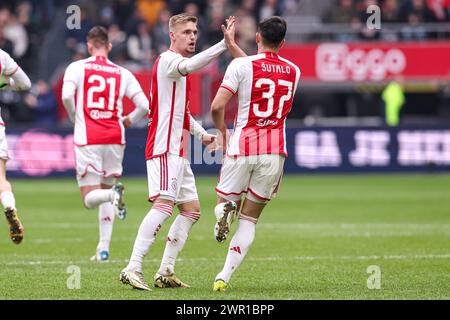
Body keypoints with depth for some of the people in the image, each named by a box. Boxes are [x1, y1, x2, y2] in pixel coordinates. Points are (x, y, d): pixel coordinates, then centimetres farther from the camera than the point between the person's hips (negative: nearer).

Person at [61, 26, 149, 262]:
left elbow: (67, 95, -16)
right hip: (114, 138, 3)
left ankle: (113, 194, -34)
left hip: (87, 139, -3)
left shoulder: (76, 68, 2)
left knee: (90, 198, 1)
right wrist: (128, 120, 22)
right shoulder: (123, 74, 8)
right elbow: (144, 106, 2)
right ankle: (104, 248, 12)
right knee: (105, 190, 19)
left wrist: (75, 118, 3)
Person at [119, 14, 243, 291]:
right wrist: (225, 43, -42)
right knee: (163, 206, -20)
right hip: (164, 149, -10)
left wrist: (201, 134, 23)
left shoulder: (177, 66, 22)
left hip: (178, 153, 11)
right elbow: (188, 66, -35)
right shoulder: (167, 60, -10)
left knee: (191, 210, 10)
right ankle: (133, 269, -24)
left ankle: (166, 273, 10)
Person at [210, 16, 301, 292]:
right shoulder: (293, 71, 8)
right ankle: (225, 277, -6)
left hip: (242, 147, -3)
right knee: (249, 220, 9)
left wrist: (222, 132, 7)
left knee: (226, 200, 18)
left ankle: (225, 209, -20)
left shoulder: (241, 65, -6)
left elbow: (217, 106, -11)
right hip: (275, 151, 3)